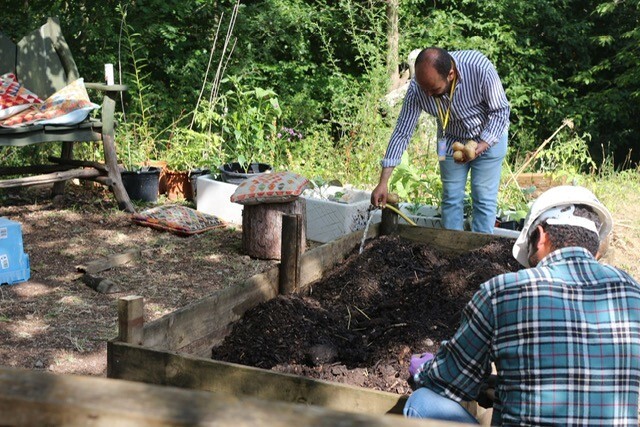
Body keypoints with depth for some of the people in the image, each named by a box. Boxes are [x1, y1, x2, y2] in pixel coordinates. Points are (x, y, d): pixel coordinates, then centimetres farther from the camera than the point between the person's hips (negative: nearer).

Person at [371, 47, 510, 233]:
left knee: (484, 198, -1)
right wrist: (383, 182, -23)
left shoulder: (480, 69, -35)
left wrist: (482, 145, -33)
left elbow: (501, 110, -20)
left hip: (489, 137, -2)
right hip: (451, 140, 2)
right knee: (451, 198, 5)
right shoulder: (417, 89, -28)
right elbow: (402, 132, -20)